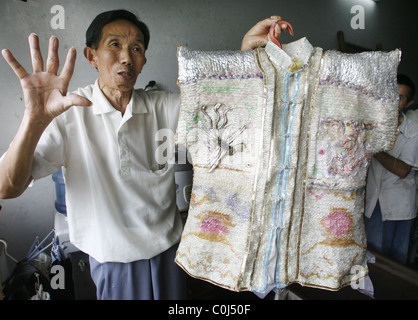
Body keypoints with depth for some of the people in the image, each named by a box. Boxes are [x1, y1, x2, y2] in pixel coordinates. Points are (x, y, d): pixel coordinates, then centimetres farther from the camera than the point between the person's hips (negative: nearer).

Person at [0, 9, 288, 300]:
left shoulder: (164, 107, -4)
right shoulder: (67, 113, -13)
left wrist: (246, 50, -25)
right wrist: (35, 120, -38)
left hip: (169, 249, 3)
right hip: (113, 260, -2)